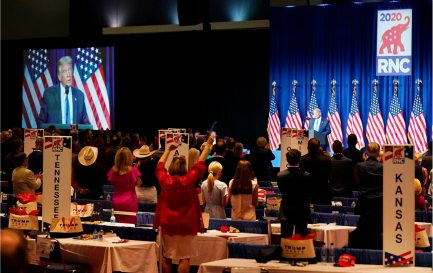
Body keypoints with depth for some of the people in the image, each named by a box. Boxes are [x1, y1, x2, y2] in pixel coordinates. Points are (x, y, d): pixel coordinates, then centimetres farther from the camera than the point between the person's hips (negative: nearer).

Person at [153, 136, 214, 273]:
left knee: (166, 257, 10)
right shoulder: (189, 180, -11)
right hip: (186, 225, -3)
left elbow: (160, 165, 13)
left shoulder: (164, 180, -6)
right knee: (184, 258, -1)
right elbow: (200, 164, 1)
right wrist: (208, 146, 14)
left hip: (167, 224, 3)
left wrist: (168, 150, 27)